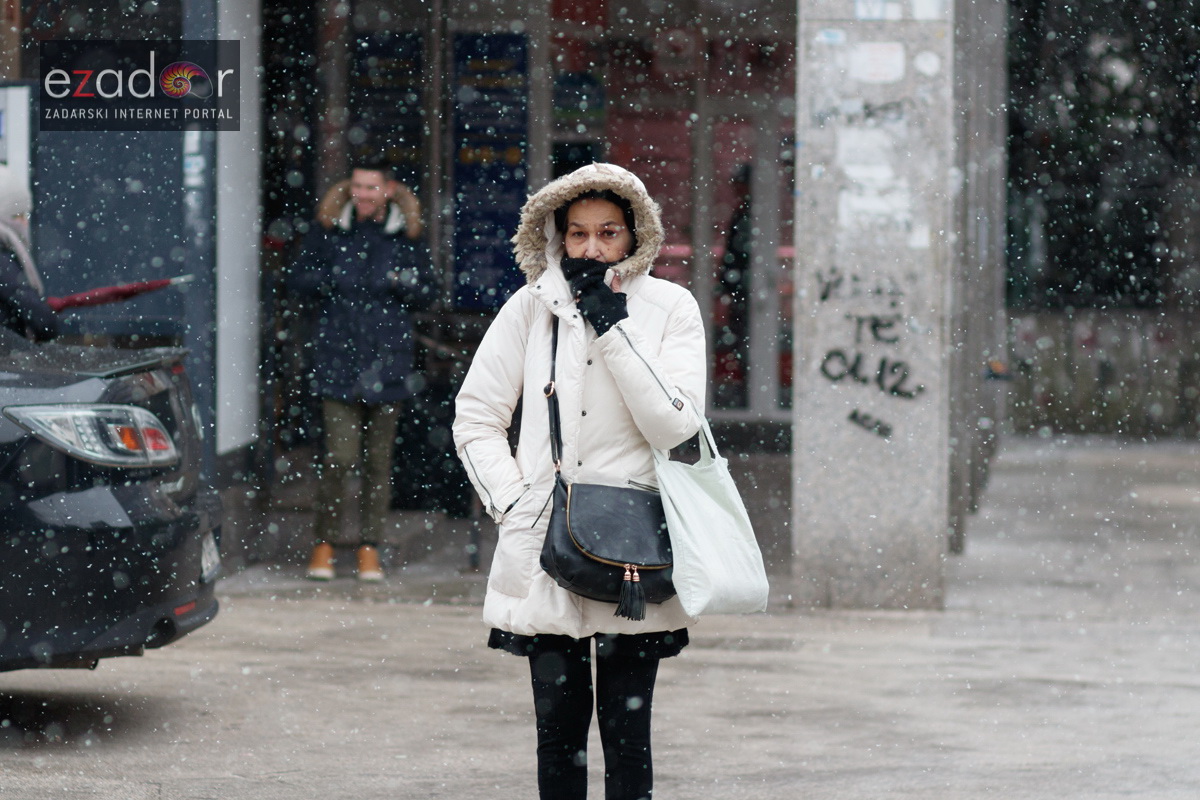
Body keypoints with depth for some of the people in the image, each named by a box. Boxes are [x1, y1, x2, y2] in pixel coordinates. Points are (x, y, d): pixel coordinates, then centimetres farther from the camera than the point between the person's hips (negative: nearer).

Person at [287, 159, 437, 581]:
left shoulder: (407, 238, 6)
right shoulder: (328, 232, 5)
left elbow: (429, 294, 10)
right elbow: (298, 281, 9)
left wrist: (407, 284, -11)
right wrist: (329, 281, -11)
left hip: (387, 360, 1)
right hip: (339, 360, -1)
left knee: (379, 460, 6)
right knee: (340, 457, -9)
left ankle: (370, 549, 16)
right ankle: (323, 544, 7)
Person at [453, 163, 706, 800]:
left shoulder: (670, 309, 2)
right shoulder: (533, 306, 5)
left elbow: (675, 426, -10)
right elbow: (475, 418, 10)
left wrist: (613, 326, -11)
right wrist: (512, 502, -2)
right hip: (546, 544, 1)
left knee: (627, 735, -2)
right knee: (559, 726, 4)